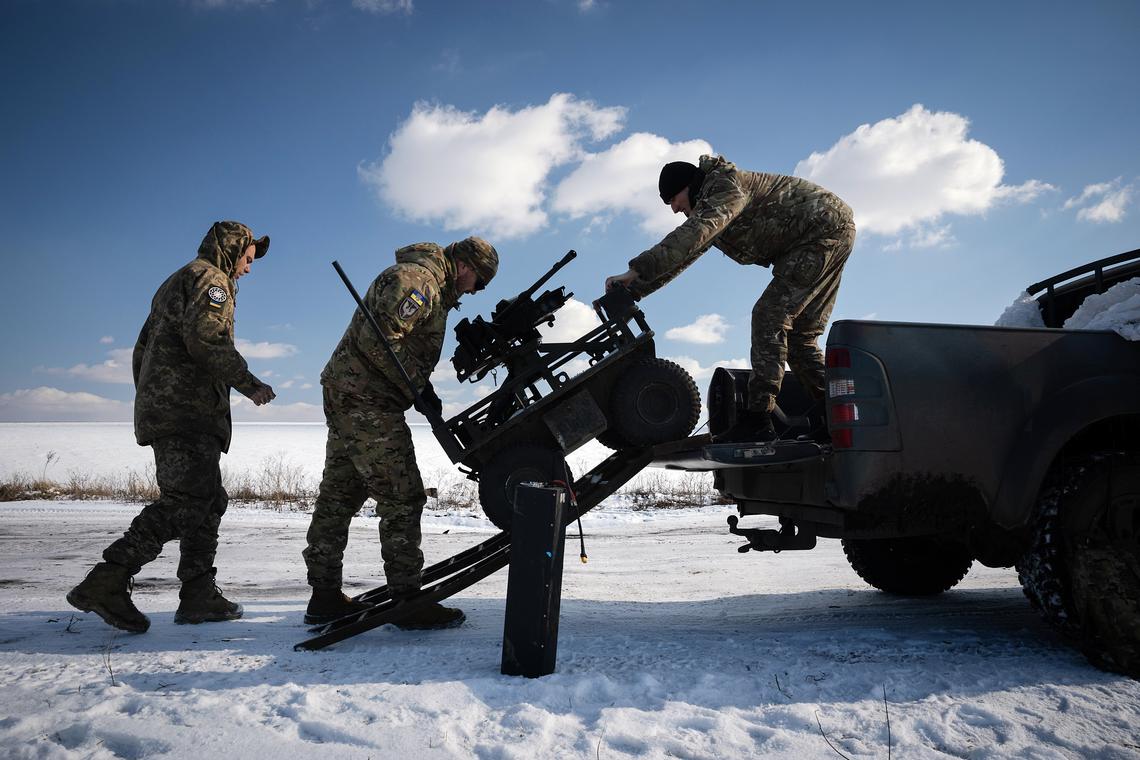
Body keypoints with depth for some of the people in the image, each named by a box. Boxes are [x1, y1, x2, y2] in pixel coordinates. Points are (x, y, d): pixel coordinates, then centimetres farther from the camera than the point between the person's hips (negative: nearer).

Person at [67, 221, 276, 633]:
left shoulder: (175, 284, 30)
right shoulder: (207, 278, -1)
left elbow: (142, 351, 30)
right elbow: (206, 338, -19)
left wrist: (151, 404, 29)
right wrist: (250, 384, -13)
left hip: (160, 410, 11)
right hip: (188, 412, -11)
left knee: (208, 502, 10)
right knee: (186, 501, -17)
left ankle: (199, 596, 9)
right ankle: (106, 583, -21)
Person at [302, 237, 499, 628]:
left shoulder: (431, 286, 22)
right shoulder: (419, 276, -12)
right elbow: (378, 339, -22)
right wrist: (420, 387, -17)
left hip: (346, 392, 11)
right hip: (367, 399, -11)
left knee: (338, 495, 11)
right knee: (402, 497, -9)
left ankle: (324, 596, 18)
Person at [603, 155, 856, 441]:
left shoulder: (724, 185, -17)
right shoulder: (706, 209, 14)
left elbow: (691, 236, -33)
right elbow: (678, 256, 16)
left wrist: (635, 271, -38)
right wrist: (631, 291, 6)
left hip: (825, 227, -10)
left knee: (769, 316, -17)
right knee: (798, 334, 9)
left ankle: (758, 420, -22)